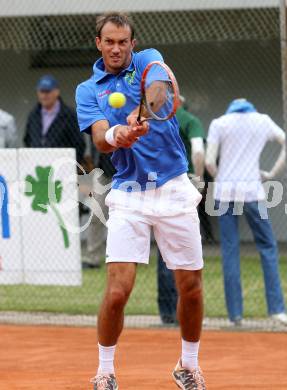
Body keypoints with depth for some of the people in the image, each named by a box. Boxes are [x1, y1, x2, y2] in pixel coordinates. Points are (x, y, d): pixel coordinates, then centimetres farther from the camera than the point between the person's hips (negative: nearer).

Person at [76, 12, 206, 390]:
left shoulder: (149, 60, 4)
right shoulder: (88, 90, 6)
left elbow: (159, 87, -20)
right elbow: (100, 140, -10)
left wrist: (140, 113, -42)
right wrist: (115, 136, -34)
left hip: (174, 189, 0)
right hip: (128, 194, 0)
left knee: (191, 287, 5)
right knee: (118, 291, -12)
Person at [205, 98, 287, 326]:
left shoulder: (219, 123, 4)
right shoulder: (263, 121, 9)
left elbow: (209, 162, -3)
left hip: (225, 192, 0)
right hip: (252, 192, 0)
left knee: (230, 251, 3)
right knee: (267, 247, 6)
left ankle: (235, 313, 1)